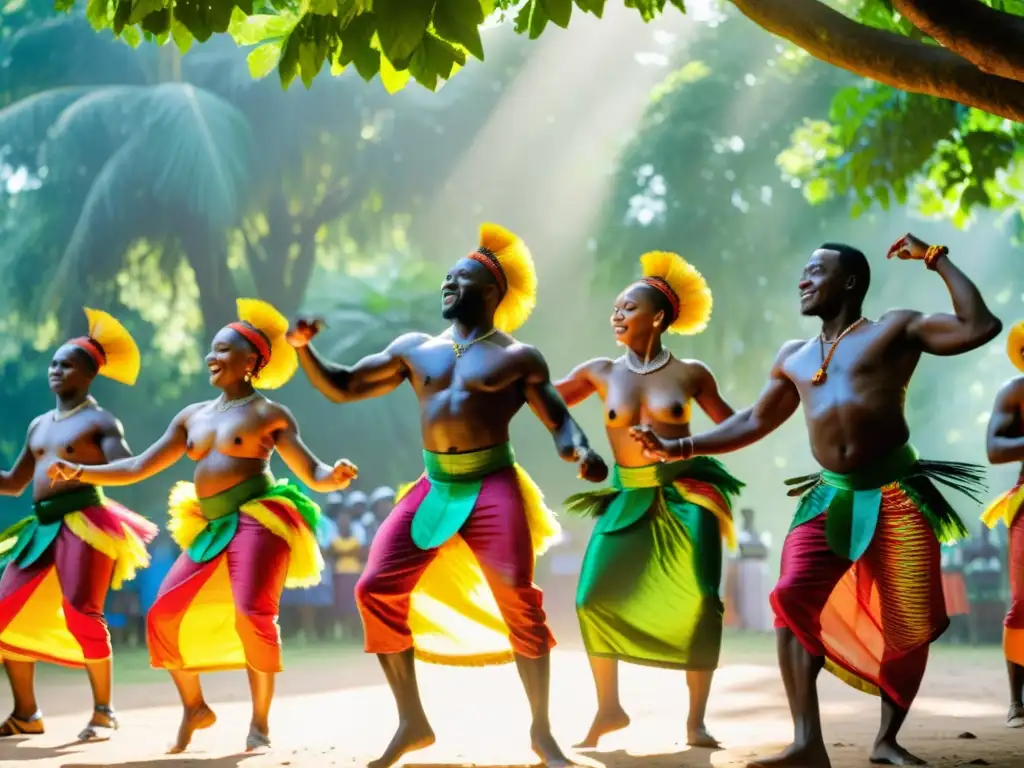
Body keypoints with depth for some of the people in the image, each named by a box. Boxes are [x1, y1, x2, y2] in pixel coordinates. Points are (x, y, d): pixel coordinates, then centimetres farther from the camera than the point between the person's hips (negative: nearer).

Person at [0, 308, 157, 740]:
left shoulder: (99, 421, 0)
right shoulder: (39, 425, 22)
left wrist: (84, 468, -33)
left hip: (82, 522, -7)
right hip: (41, 528, 7)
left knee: (80, 615, -17)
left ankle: (103, 711, -6)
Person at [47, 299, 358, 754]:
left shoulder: (270, 414, 2)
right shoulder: (192, 417, 18)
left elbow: (312, 474, -4)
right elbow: (139, 467, 18)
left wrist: (335, 476, -27)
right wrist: (79, 472, 10)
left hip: (258, 519, -7)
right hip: (212, 530, 7)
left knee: (251, 615, -24)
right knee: (163, 615, 1)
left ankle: (260, 721, -10)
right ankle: (194, 708, 19)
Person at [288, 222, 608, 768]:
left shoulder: (518, 357, 5)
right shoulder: (414, 349, 17)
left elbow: (559, 420, 1)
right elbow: (342, 387, 20)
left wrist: (582, 452, -21)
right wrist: (303, 348, 5)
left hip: (493, 484, -4)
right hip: (433, 487, 4)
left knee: (517, 599, -17)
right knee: (377, 590, -8)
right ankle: (412, 722, 3)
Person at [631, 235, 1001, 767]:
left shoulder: (894, 329, 3)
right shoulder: (793, 356, 20)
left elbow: (981, 327, -7)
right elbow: (755, 421, 27)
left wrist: (938, 261, -6)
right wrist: (681, 449, 19)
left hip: (896, 493, -4)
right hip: (831, 497, 4)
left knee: (909, 621, -3)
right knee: (793, 598, -17)